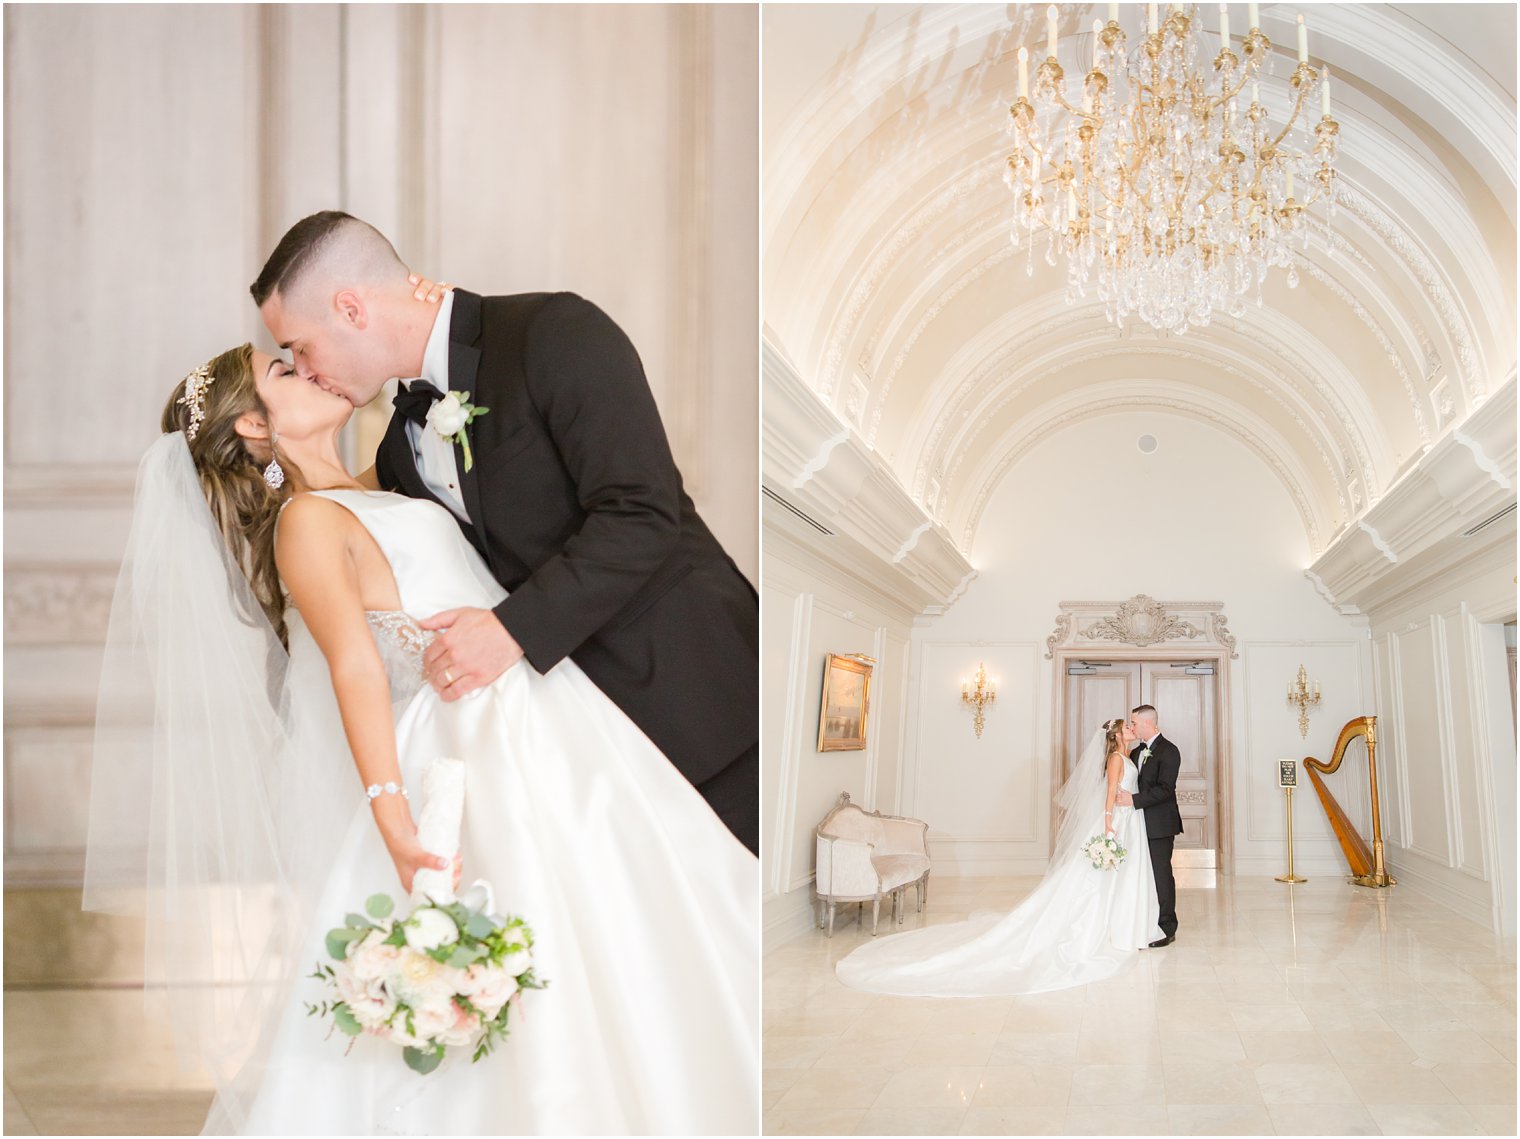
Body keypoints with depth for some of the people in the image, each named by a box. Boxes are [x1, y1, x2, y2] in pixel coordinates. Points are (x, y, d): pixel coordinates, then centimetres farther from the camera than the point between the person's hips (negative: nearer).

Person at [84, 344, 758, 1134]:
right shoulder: (306, 519, -9)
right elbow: (356, 667, -22)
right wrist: (394, 822, -29)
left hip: (537, 721, 9)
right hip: (476, 751, -9)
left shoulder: (368, 498, 18)